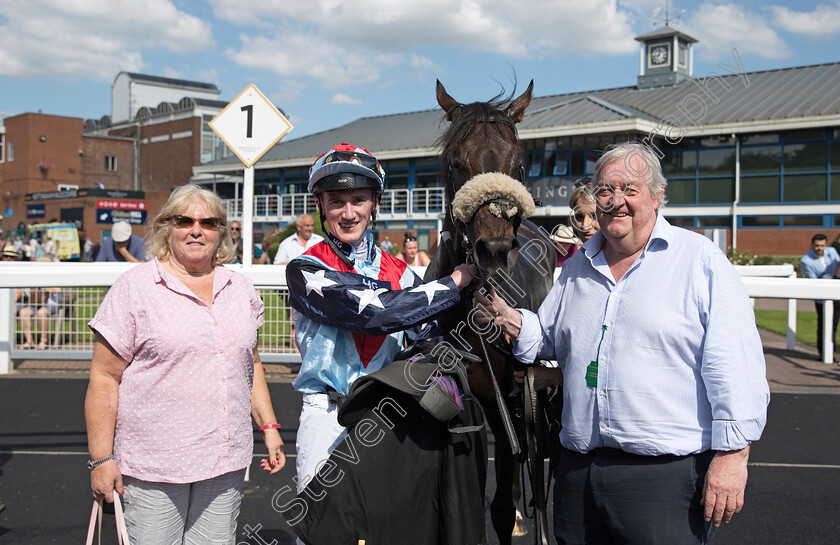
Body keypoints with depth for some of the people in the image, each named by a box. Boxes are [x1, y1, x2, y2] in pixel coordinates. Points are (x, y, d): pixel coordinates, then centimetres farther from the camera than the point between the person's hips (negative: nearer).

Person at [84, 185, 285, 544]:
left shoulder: (240, 289, 10)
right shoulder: (134, 288, -5)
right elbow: (104, 378, -6)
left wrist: (268, 426, 12)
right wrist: (101, 458, -9)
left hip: (226, 462, 4)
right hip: (153, 464, -4)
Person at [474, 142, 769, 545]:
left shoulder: (701, 259, -4)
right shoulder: (577, 268, 14)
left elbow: (734, 364, -10)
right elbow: (549, 340, 25)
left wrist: (732, 454, -14)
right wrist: (508, 319, 5)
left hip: (667, 473, -5)